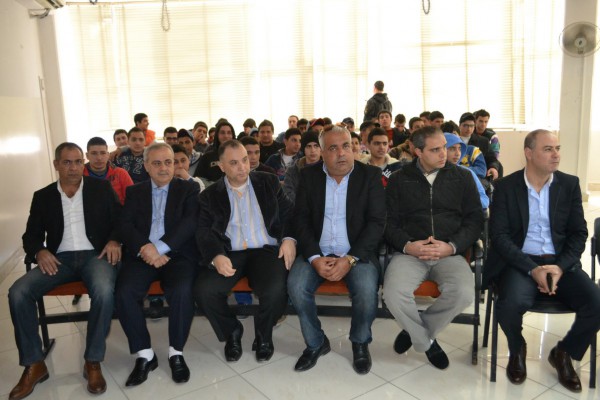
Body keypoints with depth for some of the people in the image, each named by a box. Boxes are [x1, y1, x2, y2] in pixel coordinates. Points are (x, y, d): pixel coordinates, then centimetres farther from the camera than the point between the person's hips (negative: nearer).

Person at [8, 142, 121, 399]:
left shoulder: (101, 188, 11)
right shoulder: (42, 196, 16)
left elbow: (121, 220, 7)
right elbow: (31, 236, 13)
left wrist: (114, 241, -14)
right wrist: (39, 251, -10)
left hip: (95, 255, -3)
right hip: (59, 258, 3)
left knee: (104, 291, -35)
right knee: (17, 293, -22)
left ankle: (93, 362, -16)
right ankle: (34, 365, -6)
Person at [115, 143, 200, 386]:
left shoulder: (188, 189, 10)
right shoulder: (135, 192, 17)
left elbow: (190, 223, -5)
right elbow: (125, 225, 4)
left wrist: (160, 248, -18)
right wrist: (145, 248, -16)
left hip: (177, 254, -2)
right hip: (142, 255, 2)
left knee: (182, 291, -31)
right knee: (124, 293, -25)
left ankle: (176, 353, -8)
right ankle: (144, 354, -6)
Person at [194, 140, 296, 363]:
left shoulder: (269, 182, 12)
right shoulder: (210, 195, 11)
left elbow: (288, 213, 10)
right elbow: (203, 232, 1)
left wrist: (289, 239, -11)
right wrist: (216, 256, -20)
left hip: (267, 250, -1)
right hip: (229, 254, 1)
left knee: (275, 291, -30)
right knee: (203, 290, -25)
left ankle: (263, 334, 6)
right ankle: (232, 332, 7)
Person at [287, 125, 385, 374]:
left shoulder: (370, 175, -1)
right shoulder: (308, 176, 4)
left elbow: (376, 221, -7)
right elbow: (301, 219, 0)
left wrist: (350, 259, -19)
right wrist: (314, 258, -15)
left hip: (357, 252, -1)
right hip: (317, 251, 2)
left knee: (367, 290, -28)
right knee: (296, 286, -24)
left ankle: (360, 343, 4)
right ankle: (316, 343, 4)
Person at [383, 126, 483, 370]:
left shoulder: (462, 177, 11)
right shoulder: (399, 180, 10)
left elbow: (475, 220, 6)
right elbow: (389, 221, 5)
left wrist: (452, 246, -11)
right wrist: (407, 245, -15)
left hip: (450, 254, 1)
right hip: (410, 252, 0)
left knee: (463, 294, -30)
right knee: (394, 294, -30)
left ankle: (415, 331, 0)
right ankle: (426, 342, 2)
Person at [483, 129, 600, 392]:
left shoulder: (570, 184, 7)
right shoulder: (506, 186, -1)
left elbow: (578, 233, 5)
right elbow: (499, 235, -7)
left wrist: (560, 267, -13)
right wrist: (532, 269, -18)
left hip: (560, 262, 3)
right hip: (520, 262, -3)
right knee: (511, 304, -32)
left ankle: (563, 353, 11)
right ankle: (517, 349, 6)